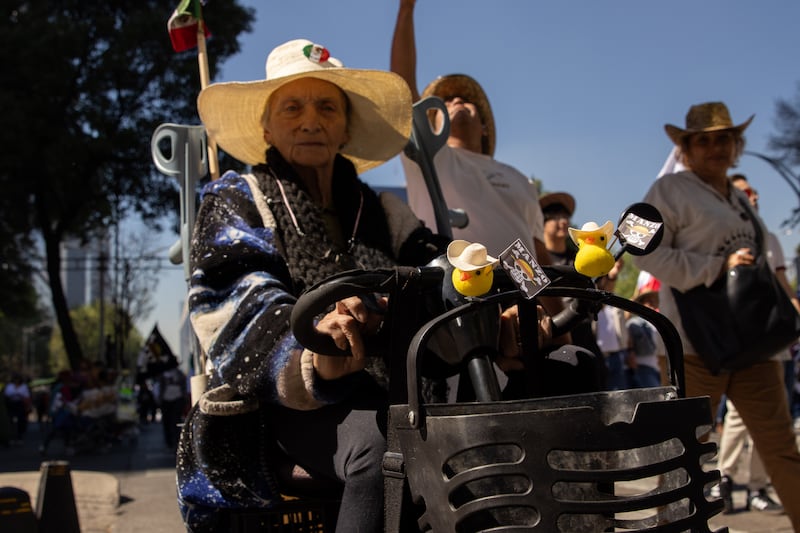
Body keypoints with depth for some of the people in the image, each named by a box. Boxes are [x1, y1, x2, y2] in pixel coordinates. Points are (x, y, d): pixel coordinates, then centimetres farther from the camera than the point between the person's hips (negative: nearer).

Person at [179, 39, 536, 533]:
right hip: (297, 403, -4)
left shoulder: (383, 214, 24)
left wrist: (495, 327, -19)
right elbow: (242, 302, -8)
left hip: (392, 392, 4)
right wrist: (314, 356, -31)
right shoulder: (236, 202, 13)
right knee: (387, 446, -36)